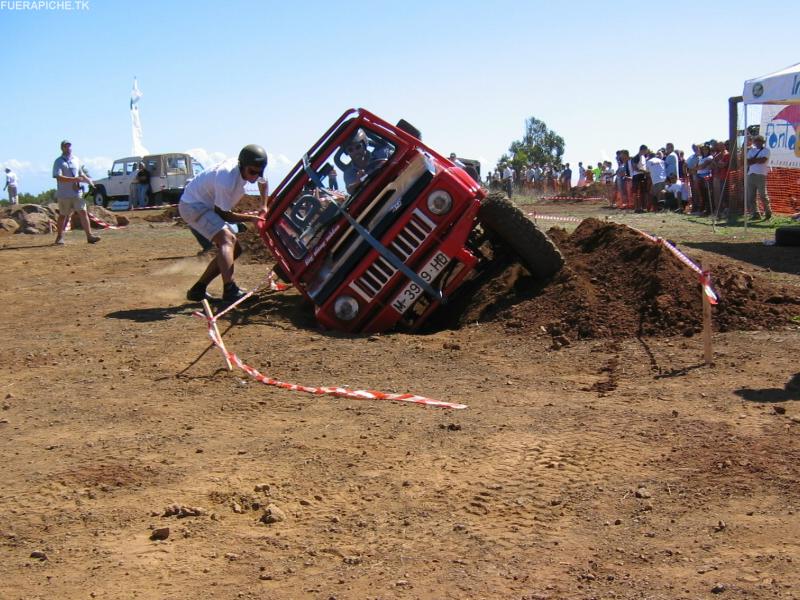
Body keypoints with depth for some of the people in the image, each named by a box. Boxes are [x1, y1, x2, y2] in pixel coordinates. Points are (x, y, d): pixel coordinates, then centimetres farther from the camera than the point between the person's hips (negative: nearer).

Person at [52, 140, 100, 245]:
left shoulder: (76, 160, 14)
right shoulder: (59, 162, -4)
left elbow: (81, 173, 26)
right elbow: (59, 177, -17)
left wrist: (88, 180, 5)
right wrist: (74, 179, -27)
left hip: (77, 192, 4)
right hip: (64, 194, -4)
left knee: (83, 213, -6)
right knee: (63, 216, 6)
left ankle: (89, 236, -9)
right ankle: (59, 237, 19)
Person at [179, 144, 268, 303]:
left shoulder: (248, 169, -9)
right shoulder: (226, 180, -34)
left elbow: (263, 182, 17)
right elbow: (225, 215, -23)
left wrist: (263, 207, 14)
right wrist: (250, 218, -20)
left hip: (208, 206, 10)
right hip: (193, 205, -10)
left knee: (234, 249, 5)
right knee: (227, 239, -30)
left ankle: (197, 290, 9)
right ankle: (230, 290, -40)